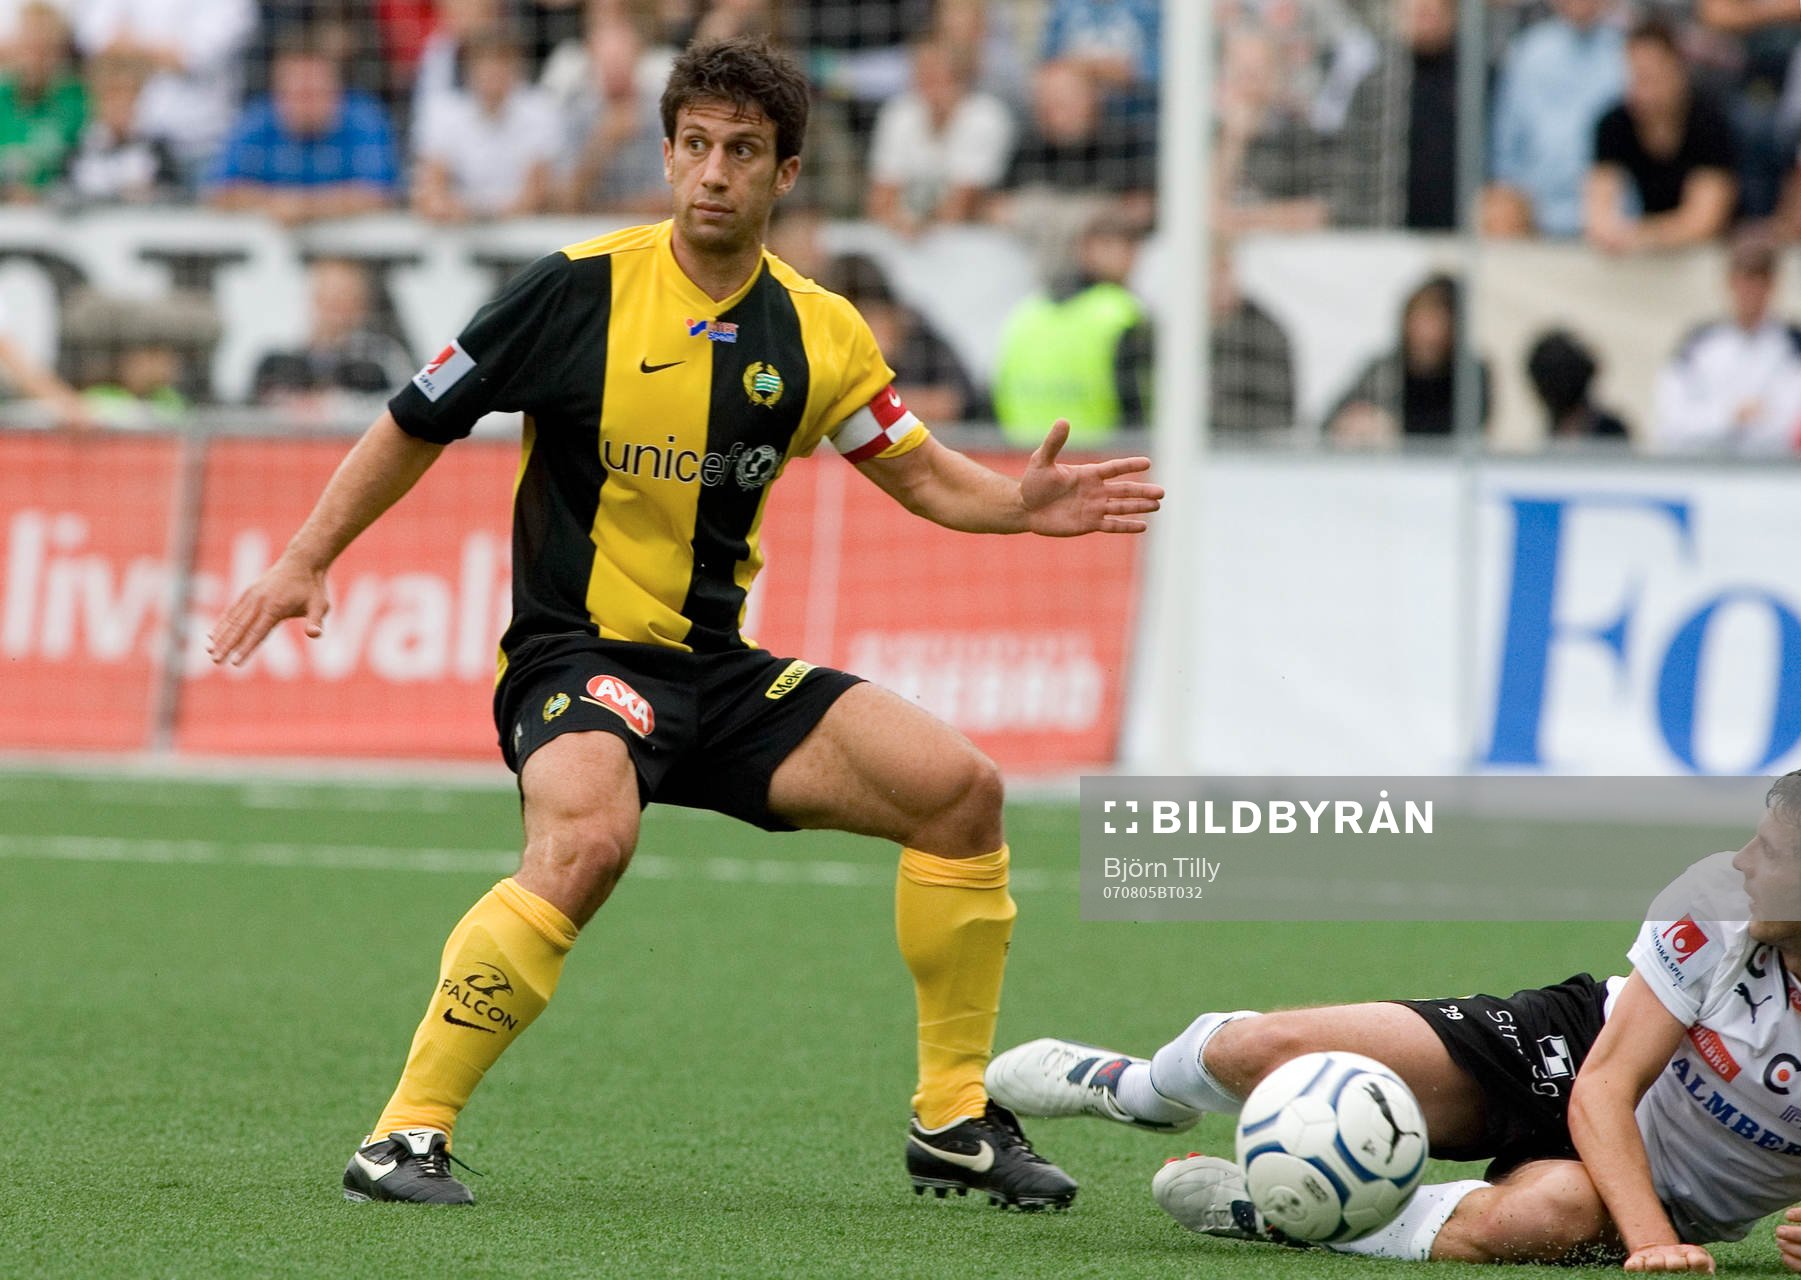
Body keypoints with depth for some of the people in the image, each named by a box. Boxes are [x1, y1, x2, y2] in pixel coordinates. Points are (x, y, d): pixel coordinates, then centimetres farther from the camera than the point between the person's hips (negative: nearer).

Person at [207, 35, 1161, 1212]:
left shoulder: (816, 333, 4)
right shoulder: (582, 290, -8)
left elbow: (920, 471, 13)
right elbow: (419, 425, 2)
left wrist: (1020, 505, -8)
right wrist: (307, 562, -3)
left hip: (719, 671, 6)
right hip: (576, 653, -6)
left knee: (960, 786, -6)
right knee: (591, 839, -37)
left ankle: (953, 1122, 8)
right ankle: (407, 1135, -28)